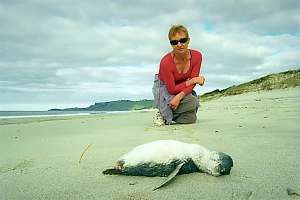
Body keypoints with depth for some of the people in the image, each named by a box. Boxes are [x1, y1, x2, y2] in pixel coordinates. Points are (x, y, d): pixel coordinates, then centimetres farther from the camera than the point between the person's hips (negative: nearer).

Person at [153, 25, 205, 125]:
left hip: (183, 89, 5)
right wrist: (193, 80, -23)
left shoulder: (197, 56, -19)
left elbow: (192, 84, -16)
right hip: (164, 88, -4)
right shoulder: (166, 62, -30)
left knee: (190, 119, -8)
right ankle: (163, 114, -5)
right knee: (191, 102, -28)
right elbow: (172, 89, -25)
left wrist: (179, 96, -33)